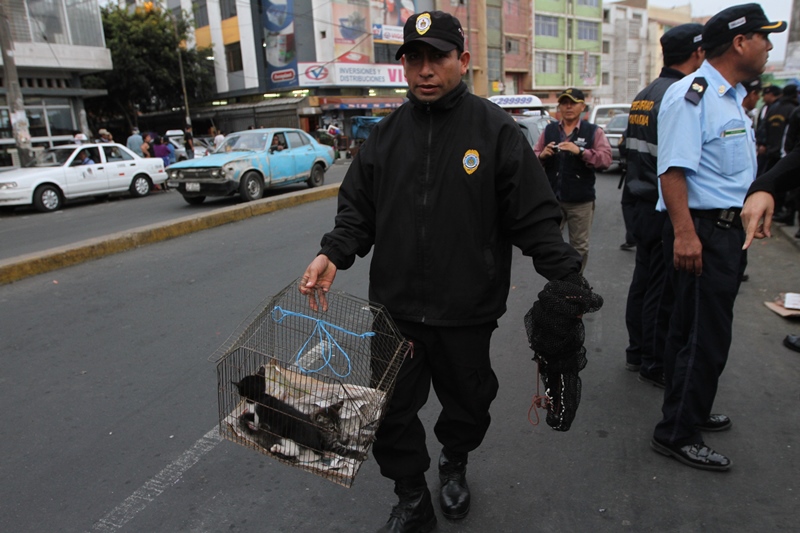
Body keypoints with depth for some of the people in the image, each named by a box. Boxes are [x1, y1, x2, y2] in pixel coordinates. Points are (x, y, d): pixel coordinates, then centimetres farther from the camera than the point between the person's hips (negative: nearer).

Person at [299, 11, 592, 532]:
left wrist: (567, 276, -16)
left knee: (467, 401, 18)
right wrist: (333, 254, -9)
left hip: (468, 310, -2)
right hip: (395, 307, 3)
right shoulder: (386, 133, 5)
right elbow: (359, 208, 7)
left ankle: (455, 465, 50)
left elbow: (535, 216, -7)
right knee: (390, 410, 9)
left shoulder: (497, 129, -6)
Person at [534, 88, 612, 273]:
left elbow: (606, 159, -10)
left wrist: (580, 151, -23)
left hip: (581, 201, -2)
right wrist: (542, 155, -13)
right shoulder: (549, 130, 12)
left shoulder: (594, 131, 4)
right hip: (552, 198, 2)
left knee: (579, 246, 5)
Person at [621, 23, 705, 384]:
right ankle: (655, 366, 14)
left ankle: (637, 353, 30)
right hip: (668, 210, -9)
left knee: (642, 282, 17)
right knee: (663, 291, 1)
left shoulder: (644, 95, 13)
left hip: (644, 204, 9)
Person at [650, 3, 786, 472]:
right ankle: (677, 434, 9)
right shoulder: (691, 95, -15)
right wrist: (685, 233, -31)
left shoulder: (732, 98, 18)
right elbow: (673, 169, -25)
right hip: (702, 230, -10)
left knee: (695, 329, 19)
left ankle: (689, 411, 35)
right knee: (706, 338, -5)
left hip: (727, 229, 10)